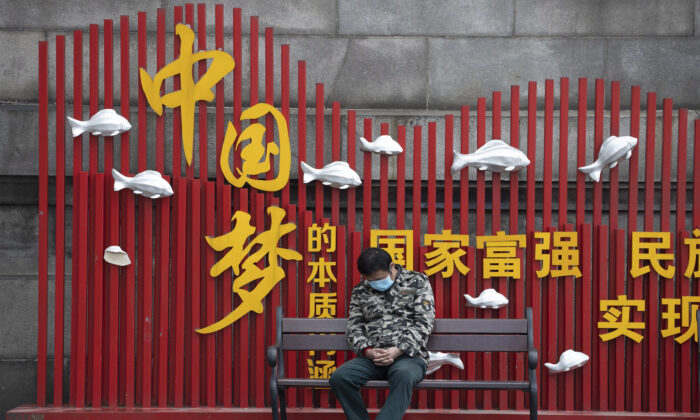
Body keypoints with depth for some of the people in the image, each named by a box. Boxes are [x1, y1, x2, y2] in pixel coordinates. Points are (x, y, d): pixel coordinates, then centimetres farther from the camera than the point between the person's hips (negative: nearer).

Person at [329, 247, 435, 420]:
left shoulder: (417, 282, 7)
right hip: (372, 357, 3)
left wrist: (398, 351, -15)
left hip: (409, 355, -3)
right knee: (339, 377, -26)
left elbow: (423, 323, -2)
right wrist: (368, 351, -9)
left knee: (403, 375, -40)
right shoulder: (360, 292, 17)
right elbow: (354, 328, 13)